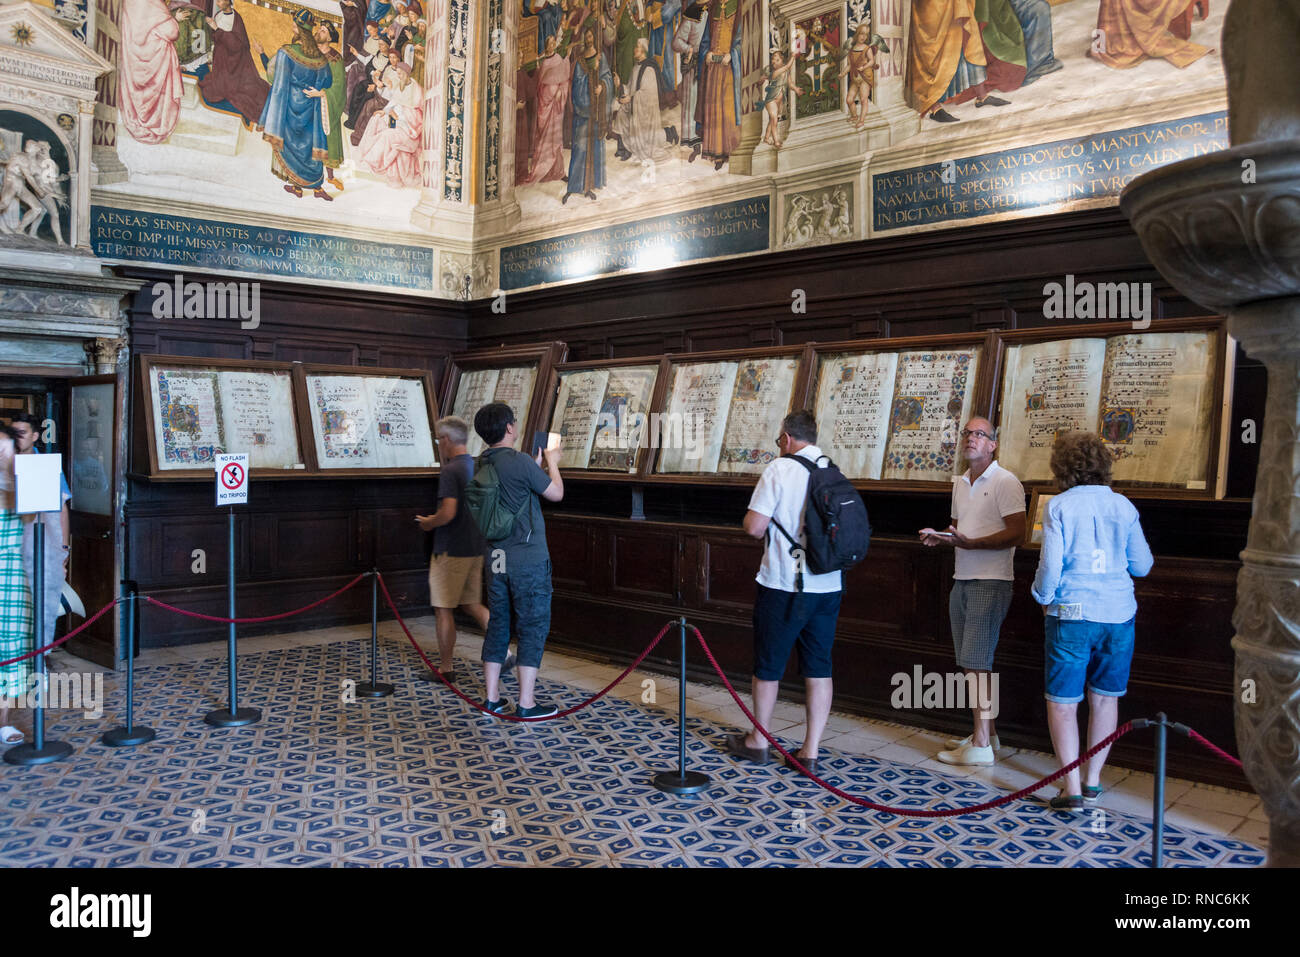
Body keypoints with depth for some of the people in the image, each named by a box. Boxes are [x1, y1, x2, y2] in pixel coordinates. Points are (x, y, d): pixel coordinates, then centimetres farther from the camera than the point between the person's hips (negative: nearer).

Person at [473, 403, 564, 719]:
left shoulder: (482, 465, 5)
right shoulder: (520, 462, -17)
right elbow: (556, 493, -5)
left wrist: (537, 464, 23)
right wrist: (552, 462, 11)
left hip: (496, 558, 7)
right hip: (529, 559, -7)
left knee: (498, 624, 14)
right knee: (533, 627, 2)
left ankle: (492, 698, 19)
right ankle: (526, 703, 5)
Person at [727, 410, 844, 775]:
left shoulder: (779, 469, -11)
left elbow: (754, 527, -15)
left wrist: (754, 516, 7)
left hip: (783, 585, -5)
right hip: (828, 585, 5)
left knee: (768, 665, 11)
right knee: (819, 668, 10)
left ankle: (757, 741, 25)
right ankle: (811, 751, 13)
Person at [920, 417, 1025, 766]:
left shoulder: (1005, 482, -9)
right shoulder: (960, 483, 17)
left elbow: (1016, 533, -16)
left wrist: (970, 543, -25)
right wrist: (940, 537, 4)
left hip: (990, 582, -8)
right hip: (962, 580, 8)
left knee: (977, 662, -9)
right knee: (969, 662, 11)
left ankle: (981, 746, -3)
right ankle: (985, 734, 22)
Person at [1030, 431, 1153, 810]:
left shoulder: (1058, 506, -7)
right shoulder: (1123, 506, 3)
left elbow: (1050, 565, -10)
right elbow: (1141, 565, 7)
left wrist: (1043, 598, 7)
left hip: (1071, 613, -3)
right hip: (1117, 613, 4)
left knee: (1062, 702, 4)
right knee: (1104, 698, 16)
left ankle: (1072, 789, 1)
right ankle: (1093, 781, 23)